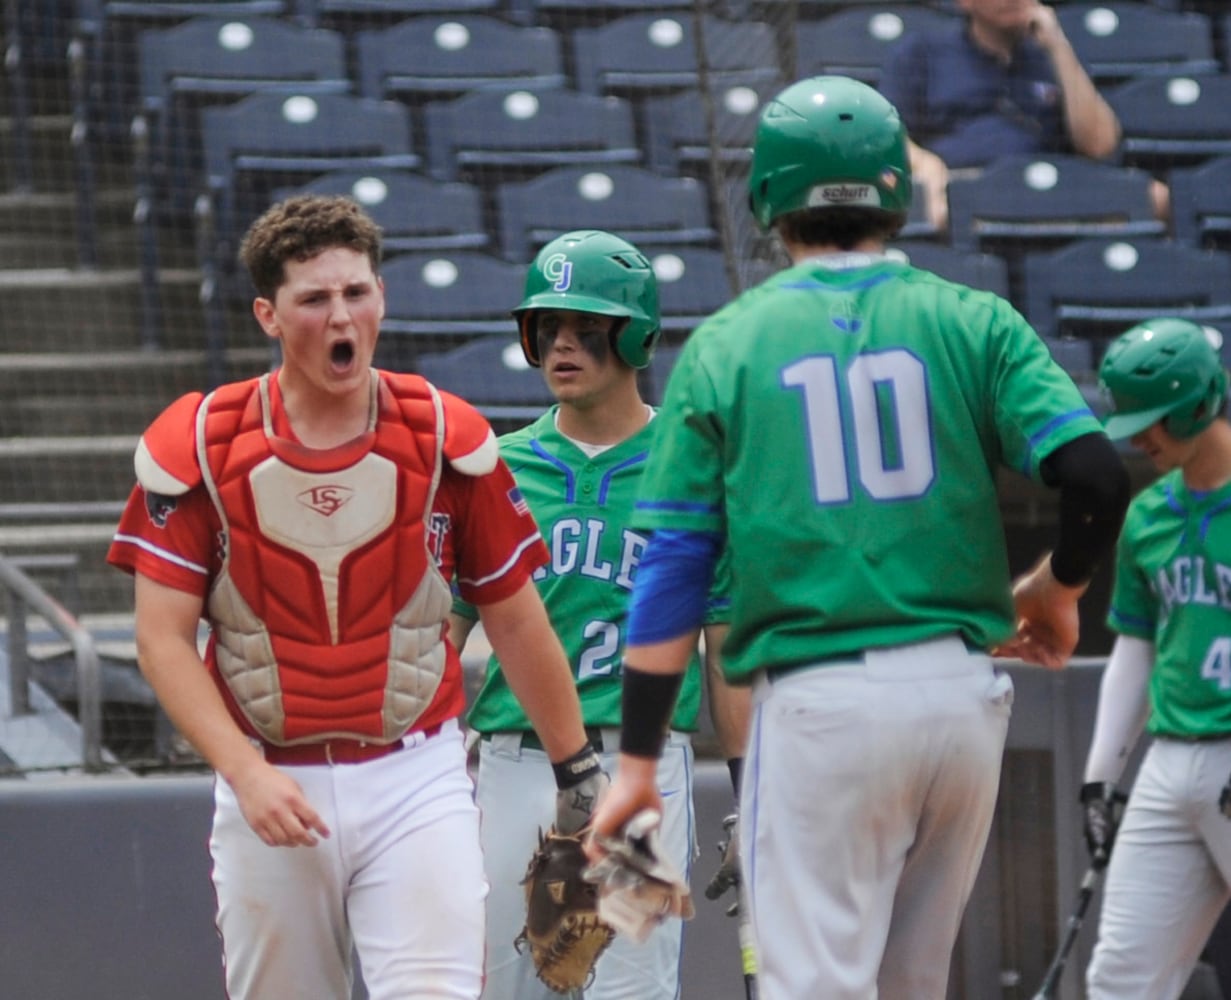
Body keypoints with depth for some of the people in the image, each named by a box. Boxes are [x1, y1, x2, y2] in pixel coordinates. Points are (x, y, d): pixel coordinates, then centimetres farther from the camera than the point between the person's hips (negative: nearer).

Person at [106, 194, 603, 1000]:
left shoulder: (448, 439, -2)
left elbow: (515, 620, 7)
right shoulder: (197, 445, -4)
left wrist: (581, 773, 11)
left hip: (415, 781, 0)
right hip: (268, 783, 1)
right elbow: (164, 638, -5)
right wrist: (246, 773, -17)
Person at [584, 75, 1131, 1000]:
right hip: (963, 690, 3)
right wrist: (1054, 592, 13)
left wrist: (638, 762, 5)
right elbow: (1097, 477, -7)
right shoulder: (972, 324, 5)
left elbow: (672, 569, 1)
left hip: (817, 705, -2)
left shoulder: (725, 347, 4)